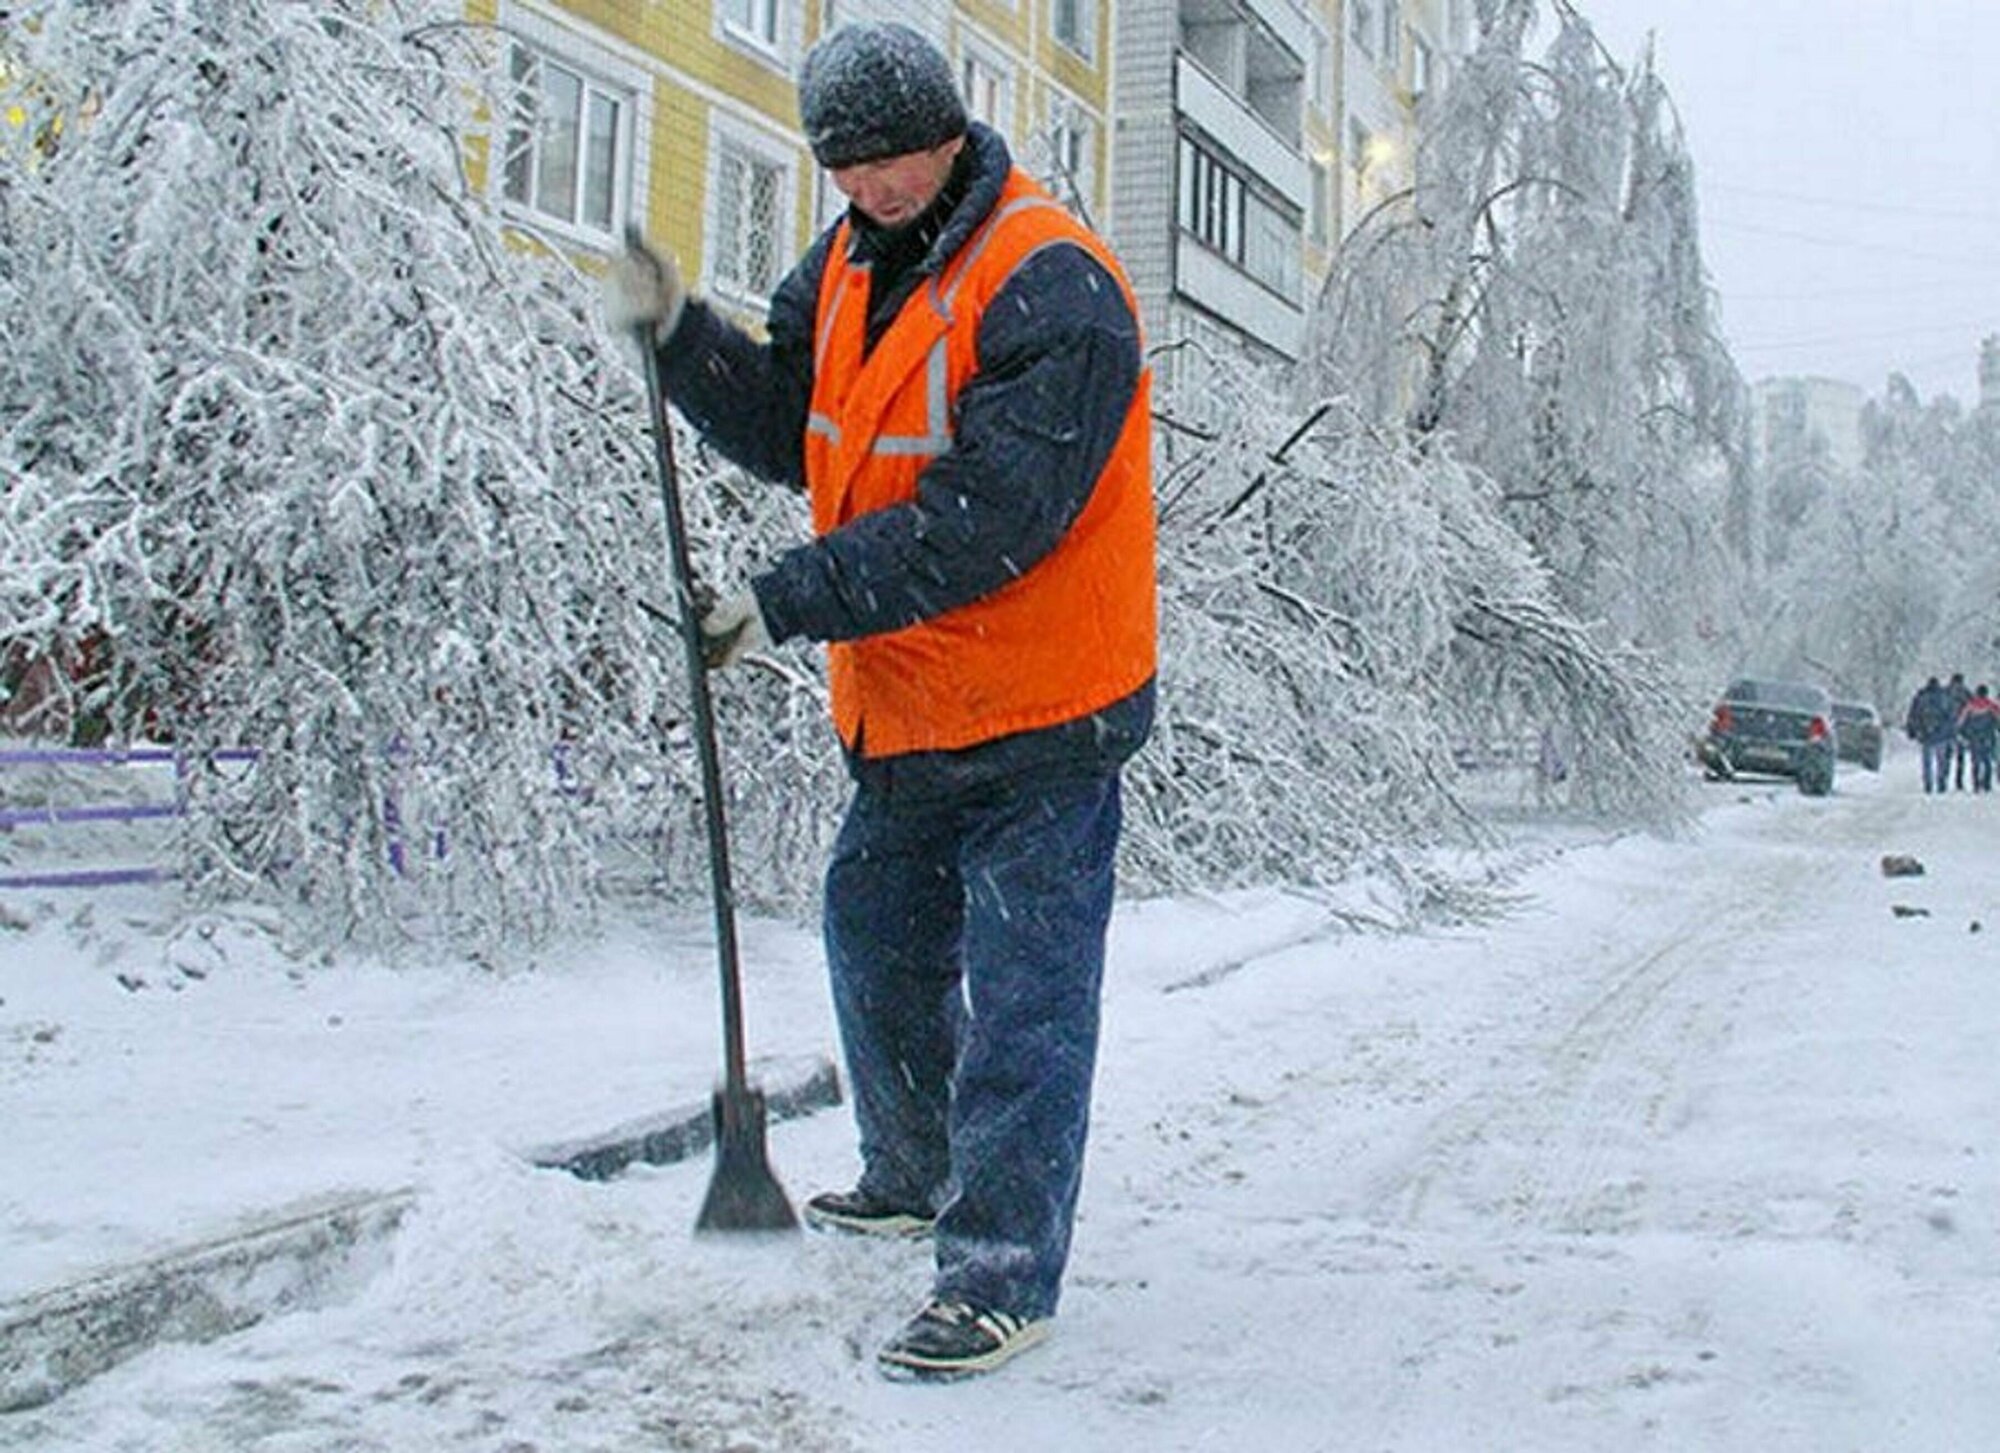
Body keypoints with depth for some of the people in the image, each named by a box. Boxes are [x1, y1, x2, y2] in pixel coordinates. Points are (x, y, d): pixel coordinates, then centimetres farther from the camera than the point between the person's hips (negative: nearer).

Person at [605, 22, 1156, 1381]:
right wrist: (681, 334, -4)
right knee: (877, 935, 22)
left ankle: (1003, 1274, 5)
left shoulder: (1050, 286, -20)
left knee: (1020, 993, -4)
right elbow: (790, 432, 11)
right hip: (902, 709, 9)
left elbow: (983, 522, -27)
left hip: (1040, 713, -9)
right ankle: (916, 1177, 42)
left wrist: (792, 600, -26)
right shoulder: (850, 263, 9)